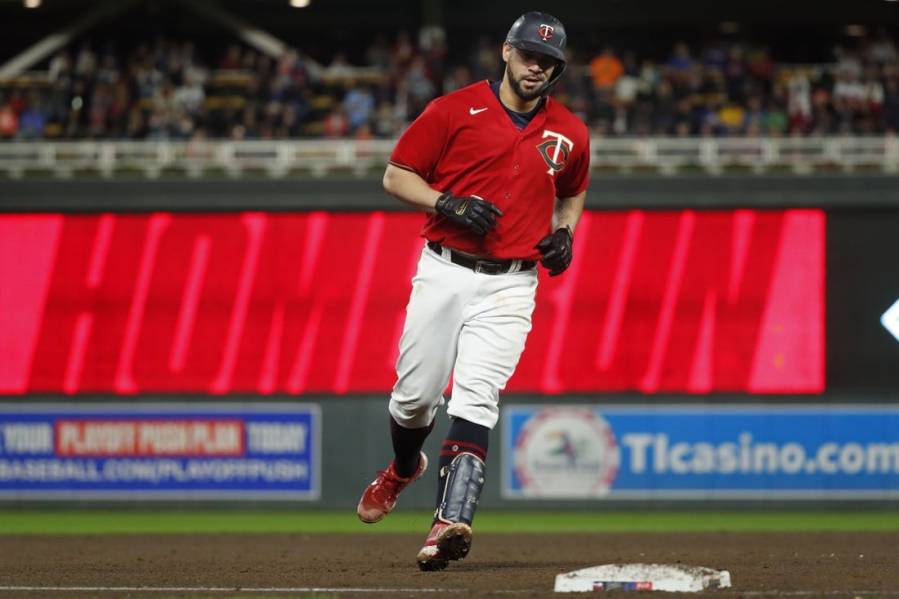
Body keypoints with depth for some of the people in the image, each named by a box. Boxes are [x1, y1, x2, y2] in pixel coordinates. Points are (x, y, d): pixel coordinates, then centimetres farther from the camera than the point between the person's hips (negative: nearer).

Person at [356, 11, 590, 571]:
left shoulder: (569, 132, 9)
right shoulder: (454, 110, -1)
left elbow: (573, 192, 28)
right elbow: (396, 176, 1)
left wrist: (564, 232, 7)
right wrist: (449, 204, -15)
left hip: (510, 287, 0)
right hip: (444, 273, 0)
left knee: (476, 400, -15)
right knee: (416, 394, 4)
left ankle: (451, 522, -27)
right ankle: (404, 468, 38)